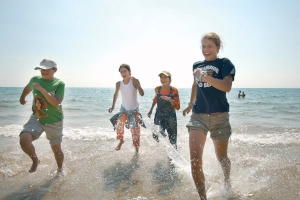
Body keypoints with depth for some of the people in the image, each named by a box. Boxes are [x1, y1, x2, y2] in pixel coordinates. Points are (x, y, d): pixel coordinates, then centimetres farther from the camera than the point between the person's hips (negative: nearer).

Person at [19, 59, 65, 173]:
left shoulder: (59, 84, -13)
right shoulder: (35, 79, -1)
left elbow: (56, 103, -25)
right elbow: (27, 88, 23)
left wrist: (41, 89, -27)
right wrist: (22, 98, 40)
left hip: (54, 121, -3)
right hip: (36, 118, 3)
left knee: (56, 149, 8)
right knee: (24, 139, -22)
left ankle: (60, 170, 37)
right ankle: (35, 160, 8)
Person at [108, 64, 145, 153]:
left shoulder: (135, 81, -17)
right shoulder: (119, 83, -9)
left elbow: (142, 94, -26)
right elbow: (116, 94, 9)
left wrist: (136, 83, -35)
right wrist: (113, 106, 9)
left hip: (134, 109, -1)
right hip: (124, 108, 1)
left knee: (135, 129, 6)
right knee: (119, 124, -18)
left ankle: (136, 146, 29)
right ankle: (121, 141, 11)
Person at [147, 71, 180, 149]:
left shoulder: (174, 90, -12)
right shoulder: (157, 89, -2)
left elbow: (177, 107, -16)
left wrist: (169, 99, -30)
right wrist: (151, 110, 20)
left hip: (170, 117, -3)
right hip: (159, 116, 3)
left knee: (172, 140, 2)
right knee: (157, 138, 5)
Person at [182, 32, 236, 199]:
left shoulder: (225, 63, -1)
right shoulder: (197, 65, 12)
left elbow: (227, 87, -16)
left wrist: (204, 76, -22)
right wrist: (191, 104, 36)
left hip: (219, 116, -2)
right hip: (198, 115, 3)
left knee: (221, 157, 16)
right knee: (195, 160, -12)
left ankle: (227, 183, 49)